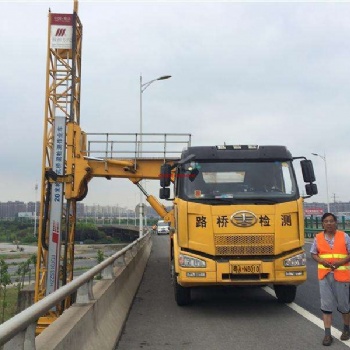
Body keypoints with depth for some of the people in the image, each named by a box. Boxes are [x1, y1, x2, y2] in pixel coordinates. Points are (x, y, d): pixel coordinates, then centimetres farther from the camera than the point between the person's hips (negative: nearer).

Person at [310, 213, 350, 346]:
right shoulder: (318, 238, 2)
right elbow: (313, 254, 9)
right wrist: (322, 261, -11)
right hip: (324, 275, 1)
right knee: (326, 304, 1)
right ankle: (327, 334, 7)